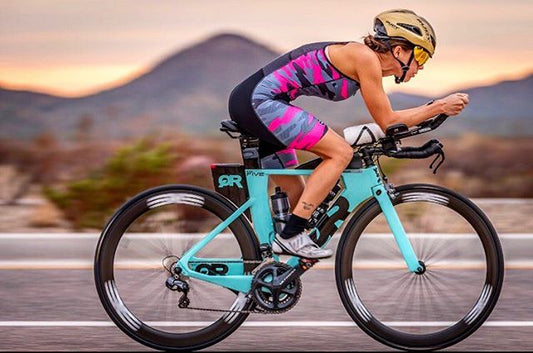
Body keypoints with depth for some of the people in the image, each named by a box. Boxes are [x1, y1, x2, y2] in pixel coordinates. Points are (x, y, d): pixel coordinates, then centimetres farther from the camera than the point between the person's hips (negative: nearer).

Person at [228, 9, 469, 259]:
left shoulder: (367, 61, 17)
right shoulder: (365, 57, -11)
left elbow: (385, 121, 26)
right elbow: (387, 122, -7)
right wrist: (439, 107, -3)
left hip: (249, 103, 10)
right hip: (261, 101, -10)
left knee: (296, 194, 15)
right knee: (341, 153, -13)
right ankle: (291, 235, -14)